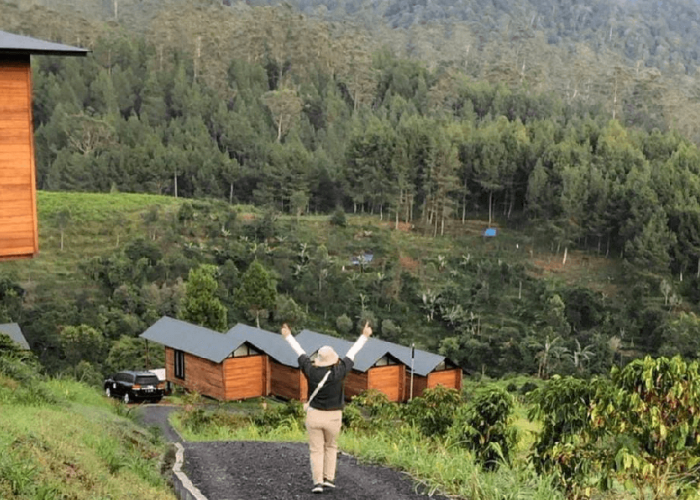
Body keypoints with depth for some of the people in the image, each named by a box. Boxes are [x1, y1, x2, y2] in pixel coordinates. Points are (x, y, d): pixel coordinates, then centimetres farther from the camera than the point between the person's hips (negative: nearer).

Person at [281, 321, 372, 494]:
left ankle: (318, 482, 0)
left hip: (313, 415, 0)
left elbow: (300, 352, 2)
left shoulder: (311, 370, -12)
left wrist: (288, 336, 17)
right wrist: (364, 336, 8)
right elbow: (352, 353, -5)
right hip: (333, 417, 0)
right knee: (331, 447, 21)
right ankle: (329, 479, 15)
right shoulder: (339, 371, -17)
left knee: (316, 450, 9)